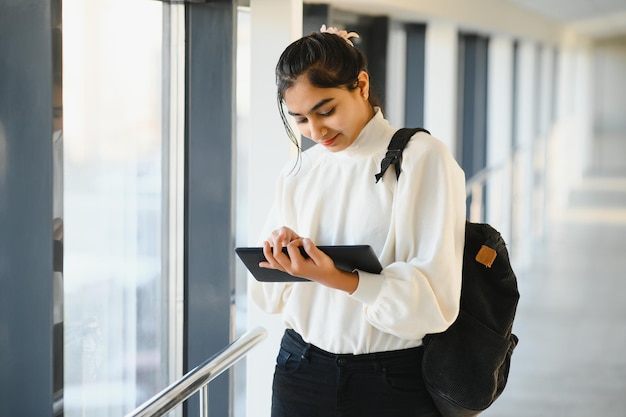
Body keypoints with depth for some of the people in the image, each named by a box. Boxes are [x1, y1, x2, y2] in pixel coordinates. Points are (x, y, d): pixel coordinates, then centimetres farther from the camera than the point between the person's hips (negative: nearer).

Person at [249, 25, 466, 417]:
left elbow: (435, 296, -17)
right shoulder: (298, 172, 7)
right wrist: (281, 259, -13)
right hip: (301, 370, 4)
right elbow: (268, 294, 9)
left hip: (395, 380, -4)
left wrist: (337, 279, -30)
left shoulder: (423, 159, -10)